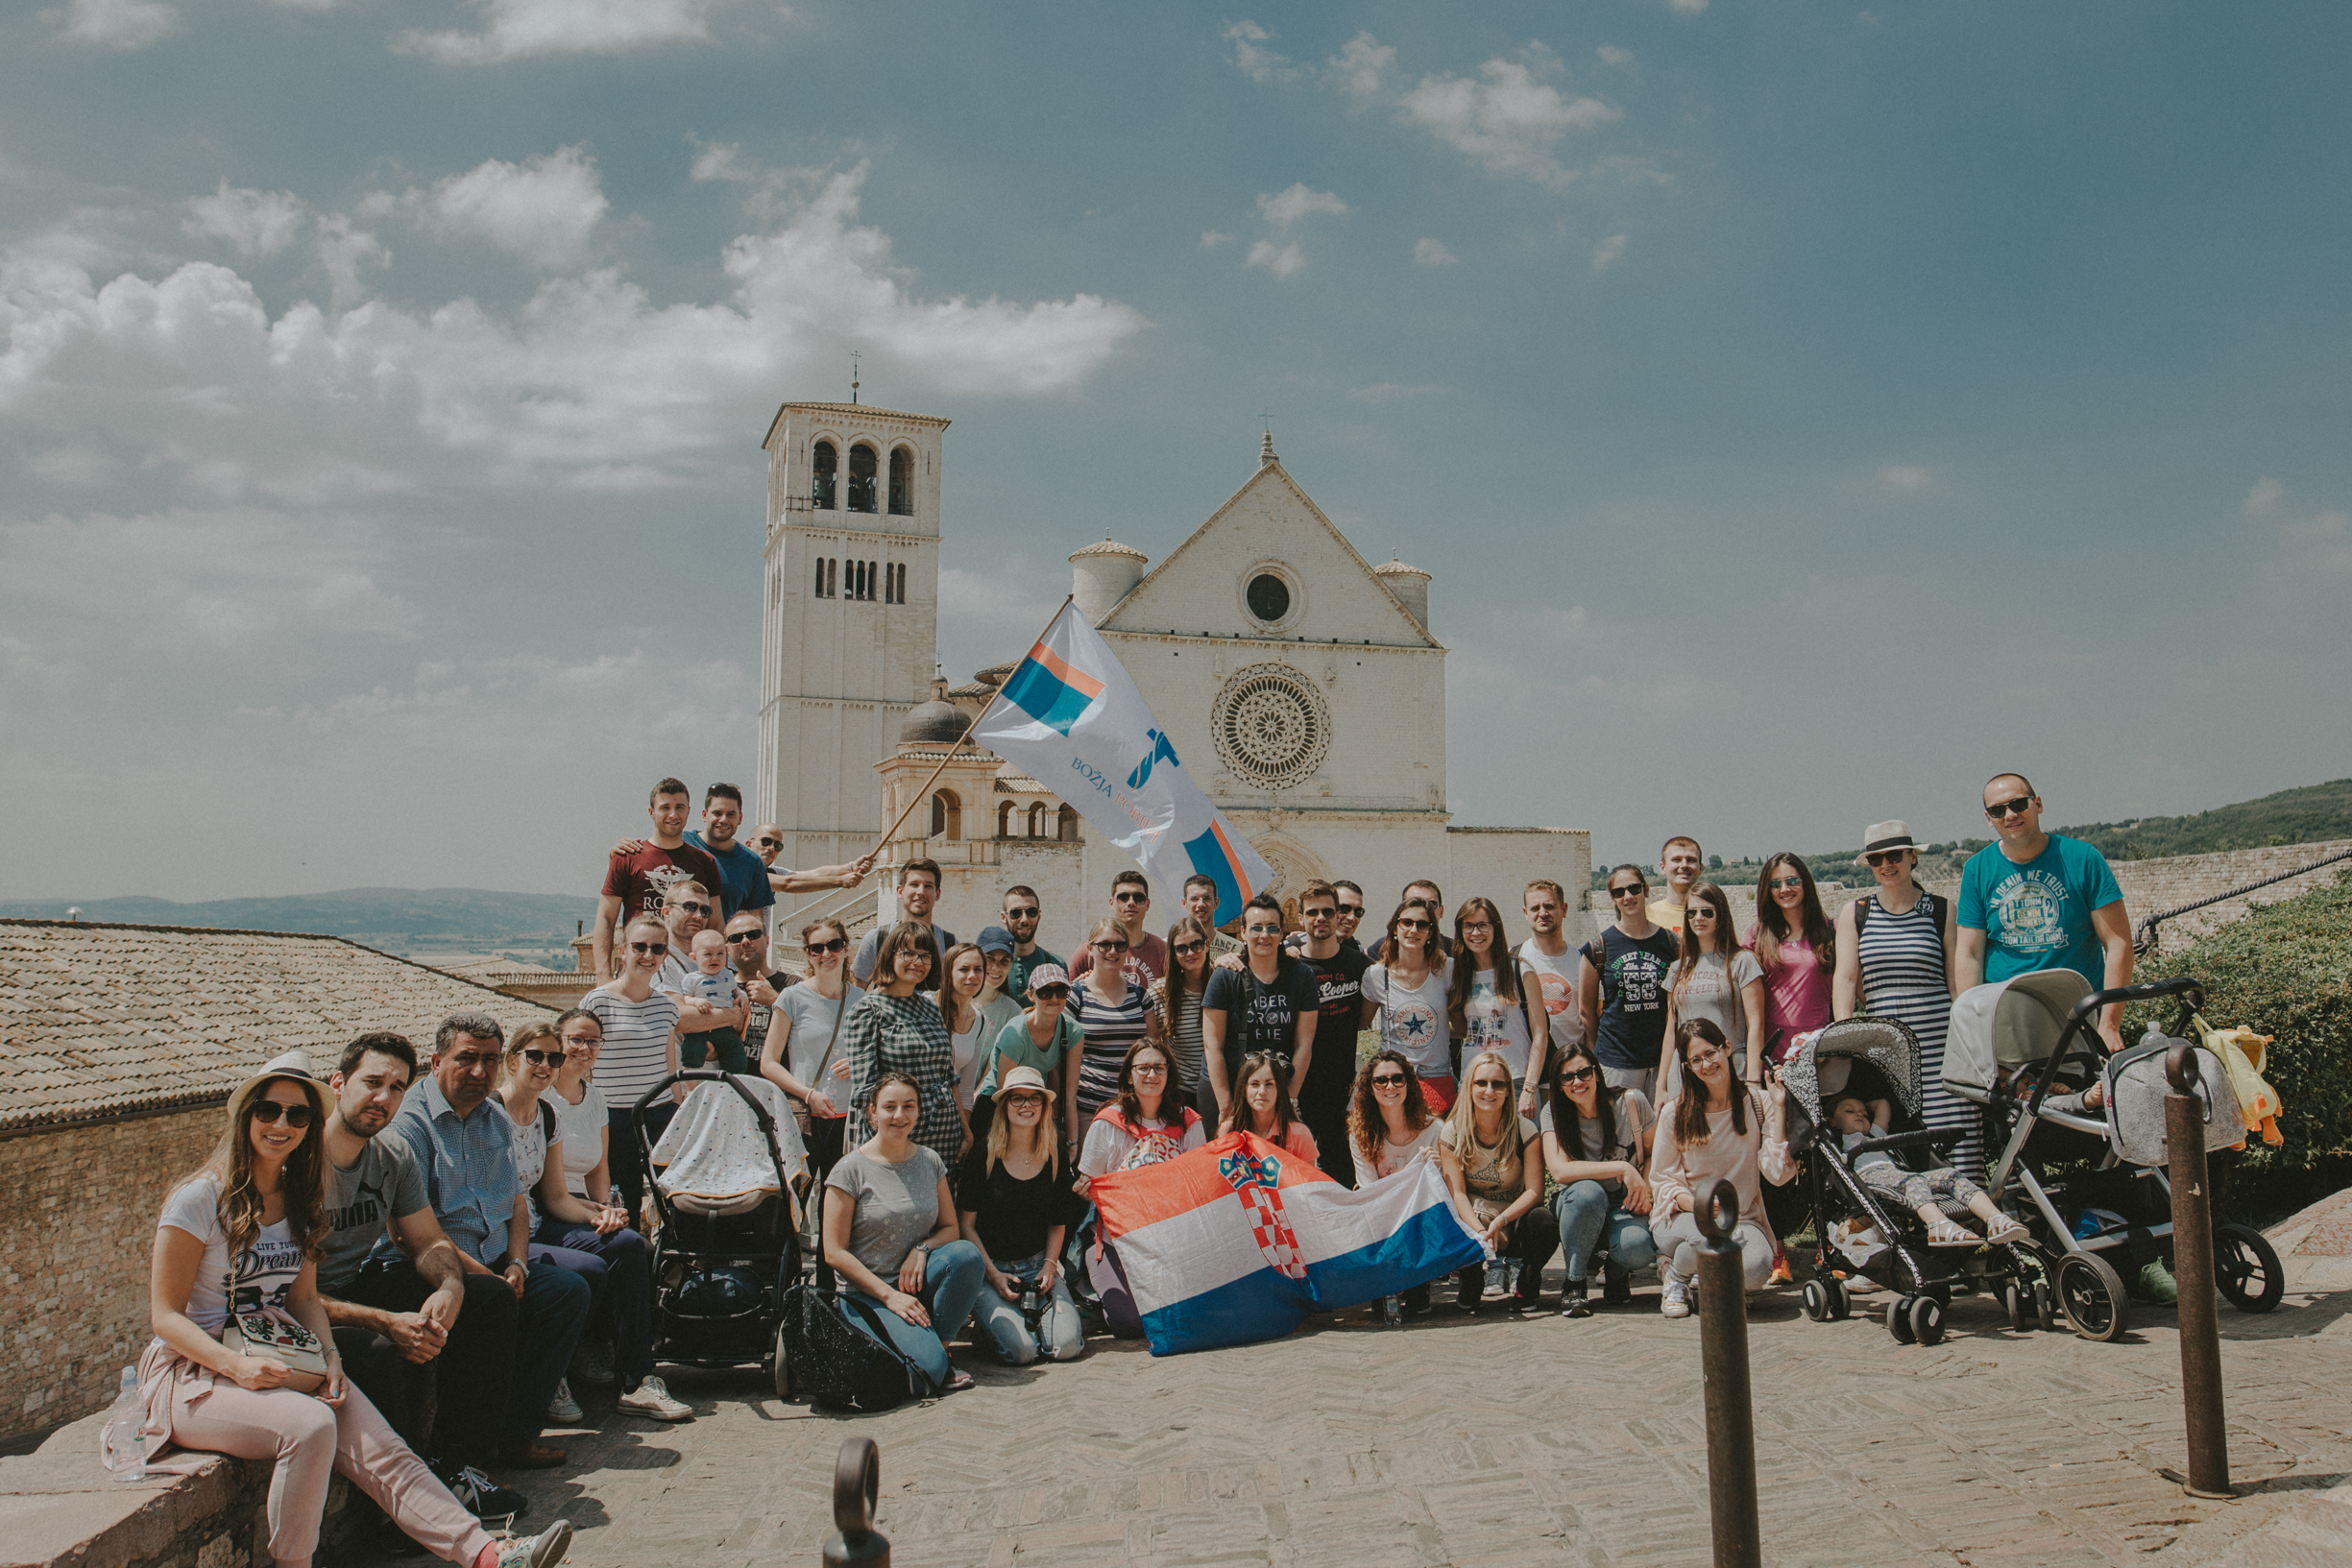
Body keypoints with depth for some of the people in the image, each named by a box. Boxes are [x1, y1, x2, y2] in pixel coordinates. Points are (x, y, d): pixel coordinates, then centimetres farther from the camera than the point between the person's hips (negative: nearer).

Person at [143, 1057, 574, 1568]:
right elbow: (165, 1314, -10)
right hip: (194, 1373, -5)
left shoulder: (300, 1200, 11)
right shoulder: (201, 1198, -9)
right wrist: (237, 1365, -25)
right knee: (311, 1425, -35)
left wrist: (328, 1358, -5)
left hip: (281, 1362, 5)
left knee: (379, 1448, -19)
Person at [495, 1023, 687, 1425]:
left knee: (627, 1244, -16)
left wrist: (597, 1215, -6)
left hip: (537, 1229, 7)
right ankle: (547, 1385, -6)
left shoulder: (548, 1116, 10)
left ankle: (637, 1383, -12)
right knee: (589, 1269, -28)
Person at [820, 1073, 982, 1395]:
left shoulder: (930, 1161, 7)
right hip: (868, 1294, -5)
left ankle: (939, 1343, -9)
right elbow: (835, 1253, -9)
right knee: (929, 1367, -29)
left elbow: (950, 1229, 12)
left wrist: (922, 1249, -11)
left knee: (966, 1253, -27)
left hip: (917, 1283, 5)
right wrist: (889, 1296, -15)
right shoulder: (850, 1169, -7)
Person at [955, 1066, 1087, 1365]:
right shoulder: (983, 1155, -8)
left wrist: (1050, 1264, -4)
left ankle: (1041, 1311, 14)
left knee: (1067, 1346, -18)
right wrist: (992, 1274, -12)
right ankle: (992, 1318, 10)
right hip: (989, 1266, -3)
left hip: (1038, 1264, 3)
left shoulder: (1055, 1156, 3)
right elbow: (966, 1223, -4)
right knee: (1020, 1351, -23)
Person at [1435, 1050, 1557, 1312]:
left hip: (1514, 1220, 0)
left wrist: (1500, 1221, -29)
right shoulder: (1451, 1132, -6)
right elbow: (1457, 1193, -10)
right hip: (1471, 1221, 0)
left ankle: (1526, 1284, -1)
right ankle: (1470, 1282, 3)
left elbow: (1534, 1191, -12)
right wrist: (1480, 1232, -28)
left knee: (1544, 1222, -33)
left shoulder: (1524, 1130, -7)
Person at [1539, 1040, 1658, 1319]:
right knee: (1587, 1191, -37)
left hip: (1625, 1206, 0)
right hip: (1578, 1210, 0)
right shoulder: (1553, 1113, -10)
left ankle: (1616, 1272, 7)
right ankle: (1574, 1283, -14)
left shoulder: (1631, 1102, -9)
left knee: (1637, 1248, -34)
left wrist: (1646, 1189, -11)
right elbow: (1560, 1170, -24)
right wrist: (1622, 1168, -27)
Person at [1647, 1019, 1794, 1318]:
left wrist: (1778, 1107, -15)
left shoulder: (1758, 1103, 0)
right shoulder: (1676, 1113, -2)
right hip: (1682, 1217, -1)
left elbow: (1777, 1174, -11)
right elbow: (1662, 1182, 2)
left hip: (1742, 1218, 1)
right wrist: (1697, 1204, -19)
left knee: (1756, 1268, -33)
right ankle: (1675, 1276, -3)